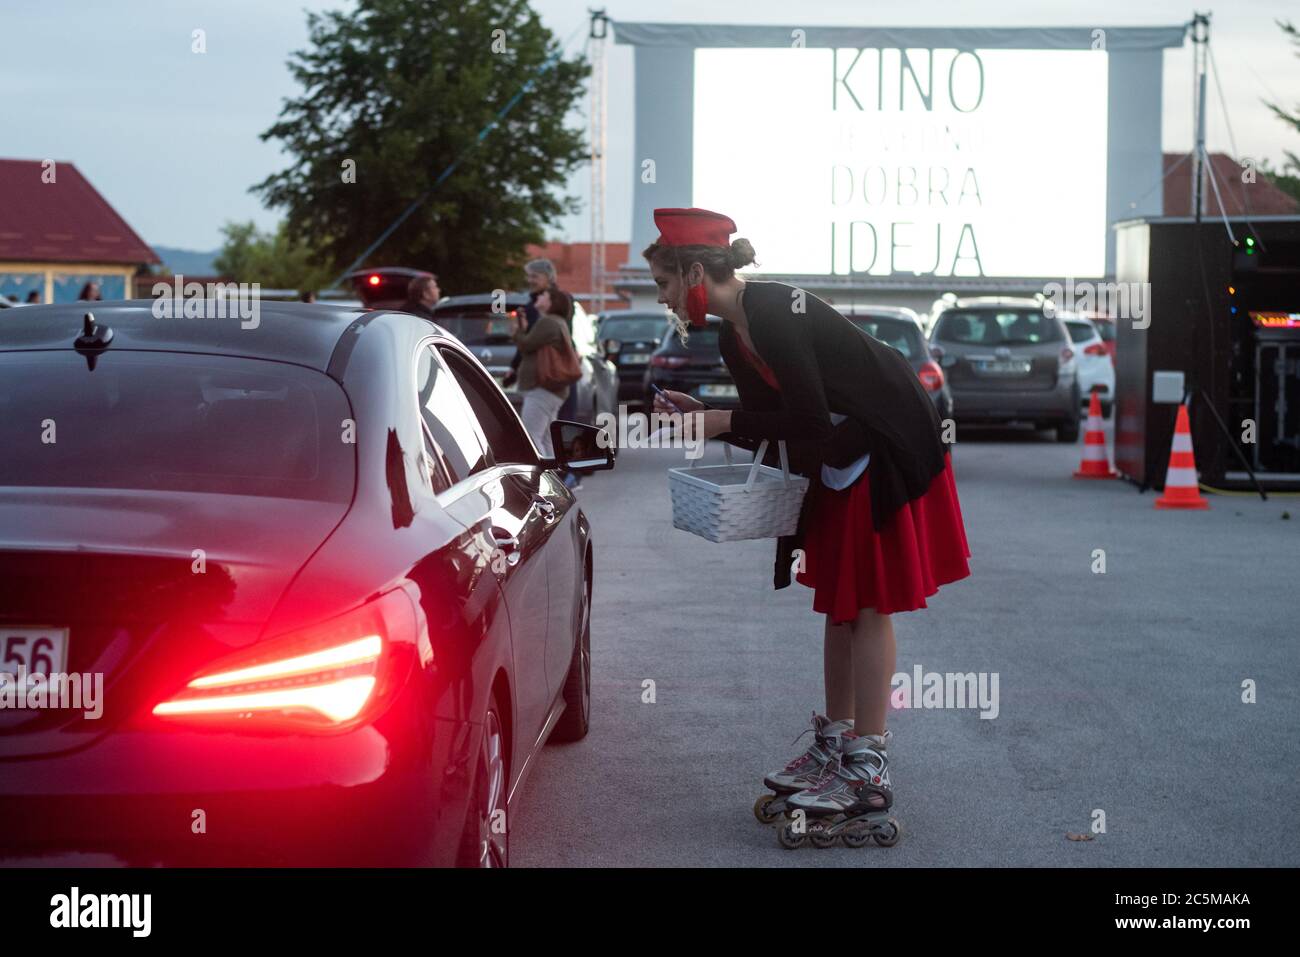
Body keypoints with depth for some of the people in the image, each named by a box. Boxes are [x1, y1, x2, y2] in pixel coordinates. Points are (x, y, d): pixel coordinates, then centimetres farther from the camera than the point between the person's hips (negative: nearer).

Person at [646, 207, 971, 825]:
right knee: (837, 602, 13)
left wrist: (723, 421, -14)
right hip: (838, 459, 9)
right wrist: (701, 415, -2)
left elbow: (808, 420, -23)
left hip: (888, 451, -9)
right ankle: (833, 746, 22)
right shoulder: (732, 338, 5)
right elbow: (769, 427, 11)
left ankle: (868, 773, -5)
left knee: (868, 605, -8)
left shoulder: (774, 313, -24)